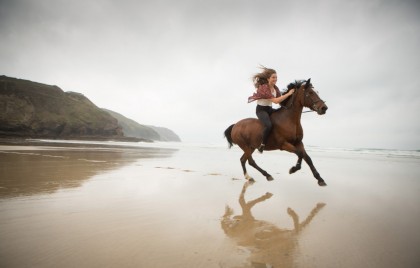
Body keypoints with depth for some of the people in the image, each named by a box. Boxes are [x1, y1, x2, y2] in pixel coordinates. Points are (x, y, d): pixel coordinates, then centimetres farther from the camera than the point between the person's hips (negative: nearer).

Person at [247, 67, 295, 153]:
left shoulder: (275, 88, 6)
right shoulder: (264, 88, -20)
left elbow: (280, 98, 8)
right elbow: (275, 101, -26)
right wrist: (288, 94, -26)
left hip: (270, 109, 9)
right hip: (261, 110, -9)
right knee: (269, 125, -33)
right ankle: (262, 145, -17)